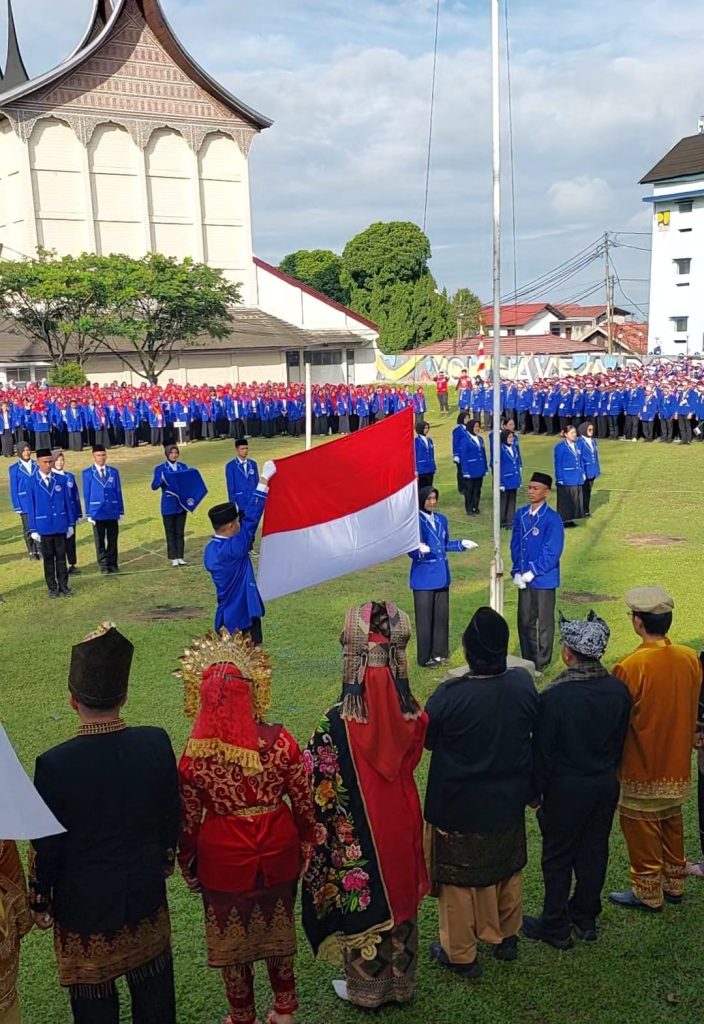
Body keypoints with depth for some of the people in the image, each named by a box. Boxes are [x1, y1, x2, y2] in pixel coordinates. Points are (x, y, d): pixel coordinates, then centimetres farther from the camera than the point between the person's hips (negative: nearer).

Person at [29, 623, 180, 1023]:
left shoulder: (54, 765, -25)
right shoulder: (157, 743, -16)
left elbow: (46, 846, -14)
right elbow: (171, 815, -1)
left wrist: (39, 902, 3)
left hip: (83, 906, -3)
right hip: (146, 897, 3)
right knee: (154, 990, 23)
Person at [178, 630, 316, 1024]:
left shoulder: (196, 754, -18)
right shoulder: (281, 740, -17)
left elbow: (189, 819, -8)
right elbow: (304, 802, -7)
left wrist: (189, 866, 7)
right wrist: (305, 845, 9)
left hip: (224, 856, -2)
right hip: (277, 848, 2)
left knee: (232, 935, 20)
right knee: (277, 926, 24)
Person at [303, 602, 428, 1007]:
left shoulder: (337, 724, -26)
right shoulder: (413, 716, -15)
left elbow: (319, 790, -16)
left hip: (357, 832, -4)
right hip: (402, 822, 4)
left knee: (362, 906, 17)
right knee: (398, 897, 22)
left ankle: (366, 989, 37)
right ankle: (401, 984, 41)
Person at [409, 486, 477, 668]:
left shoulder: (441, 519, 8)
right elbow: (411, 551, -16)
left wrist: (462, 544, 7)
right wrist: (420, 550, -36)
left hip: (441, 575, 6)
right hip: (424, 577, -6)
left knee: (442, 615, 12)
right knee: (425, 617, 1)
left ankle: (439, 652, 25)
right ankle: (425, 657, 12)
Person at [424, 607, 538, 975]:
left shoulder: (450, 696, -29)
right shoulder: (523, 684, -16)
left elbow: (426, 737, -12)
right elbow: (533, 730, 1)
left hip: (459, 807, -4)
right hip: (508, 803, 5)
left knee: (458, 878, 16)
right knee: (507, 870, 26)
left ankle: (460, 953, 31)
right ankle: (506, 937, 45)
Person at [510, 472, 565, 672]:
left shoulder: (552, 519, -14)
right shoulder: (520, 514, 3)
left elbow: (552, 552, -16)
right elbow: (515, 544, 8)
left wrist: (532, 572, -15)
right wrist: (516, 572, -2)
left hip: (543, 579, -5)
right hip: (523, 578, 5)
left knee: (544, 622, 8)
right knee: (525, 620, 13)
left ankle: (542, 662, 20)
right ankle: (528, 659, 27)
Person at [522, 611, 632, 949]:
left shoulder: (553, 697, -24)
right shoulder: (619, 690, -7)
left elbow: (543, 752, -16)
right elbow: (621, 741, 5)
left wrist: (537, 791, -2)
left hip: (566, 789, -5)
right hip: (606, 785, 5)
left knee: (558, 857, 11)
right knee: (594, 852, 19)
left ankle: (555, 926, 24)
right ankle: (585, 918, 36)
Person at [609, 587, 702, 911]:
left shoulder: (630, 666, -26)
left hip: (642, 769, -6)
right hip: (678, 765, 6)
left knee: (642, 833, 11)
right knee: (672, 827, 22)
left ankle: (648, 893, 24)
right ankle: (674, 884, 36)